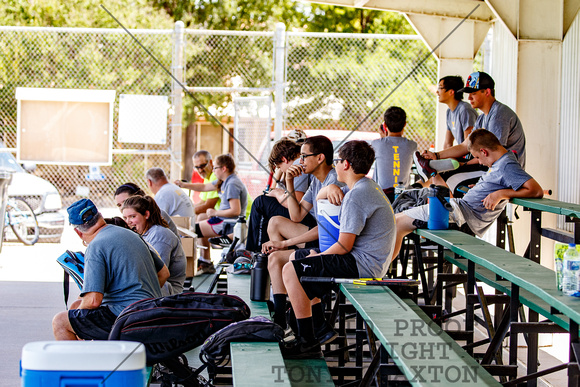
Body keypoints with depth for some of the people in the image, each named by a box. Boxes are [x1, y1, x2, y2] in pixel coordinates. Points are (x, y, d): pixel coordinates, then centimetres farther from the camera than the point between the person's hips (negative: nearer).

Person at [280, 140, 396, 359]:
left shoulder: (356, 196, -20)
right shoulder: (367, 186, 13)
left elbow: (344, 246, -22)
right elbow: (319, 197, 26)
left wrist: (316, 258, -7)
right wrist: (330, 189, 2)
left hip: (362, 265, -11)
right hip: (367, 261, 11)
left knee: (291, 271, -18)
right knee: (296, 257, 24)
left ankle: (308, 343, -18)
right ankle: (317, 322, 27)